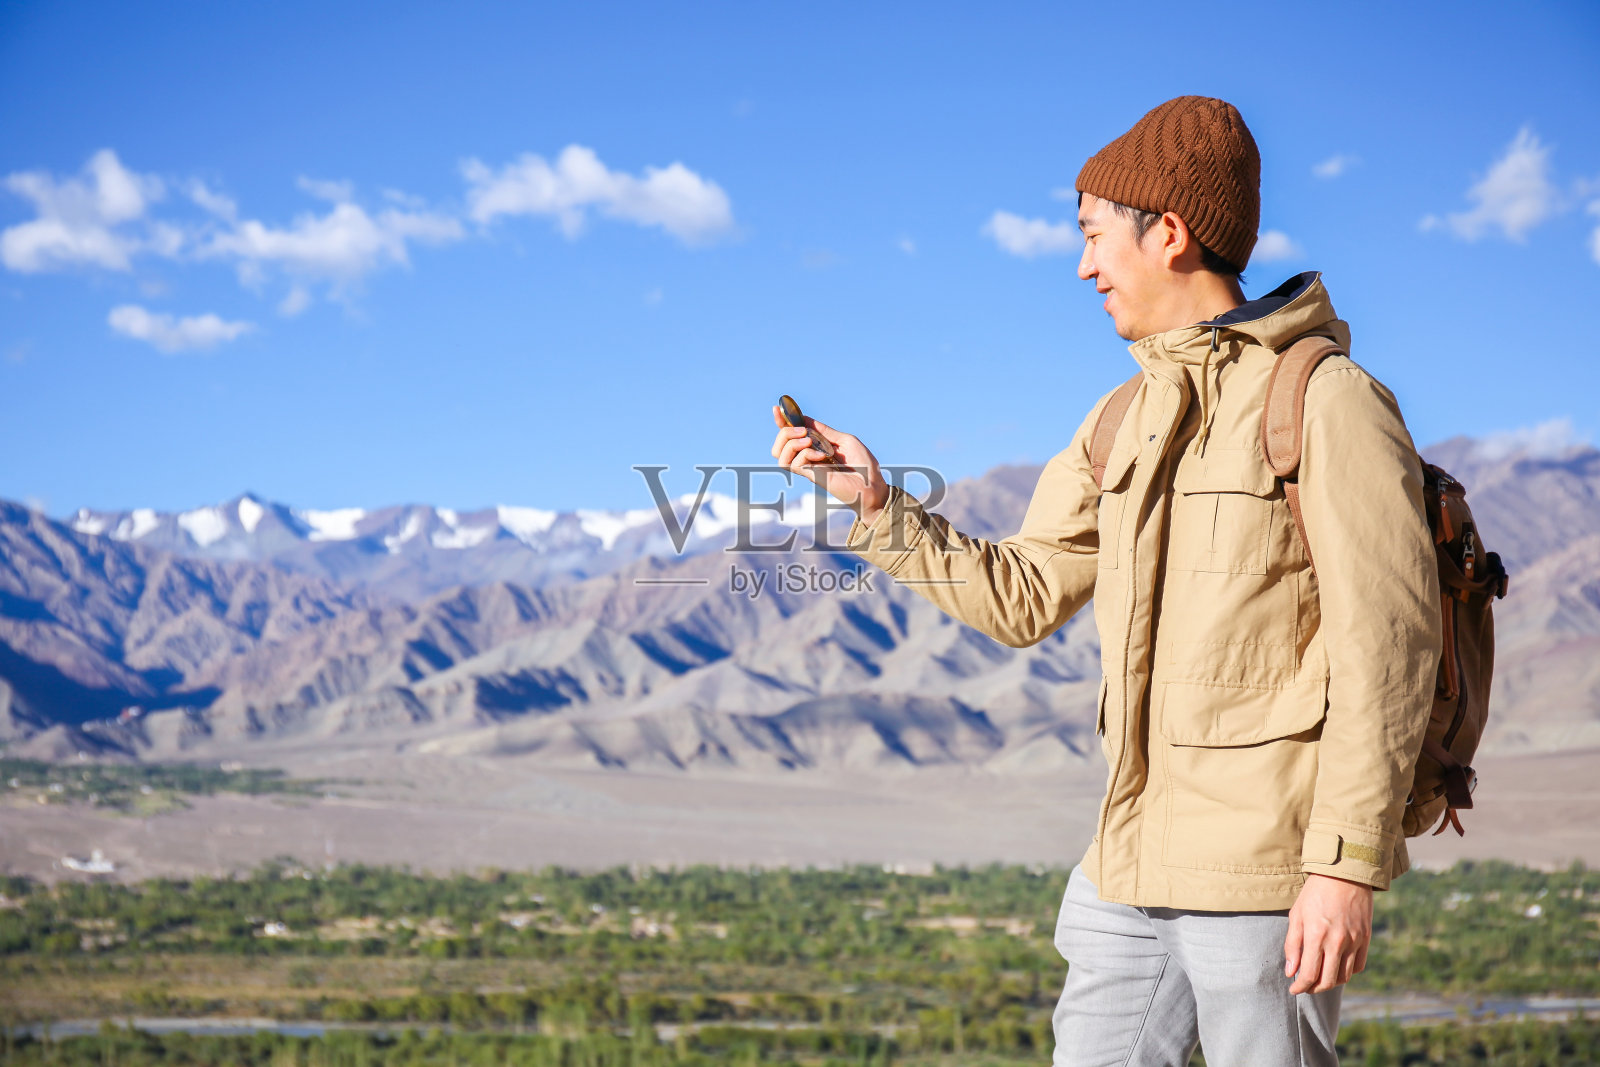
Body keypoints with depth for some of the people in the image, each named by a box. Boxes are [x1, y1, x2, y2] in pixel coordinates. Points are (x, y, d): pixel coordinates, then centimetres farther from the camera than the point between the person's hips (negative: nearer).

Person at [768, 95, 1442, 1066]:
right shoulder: (1128, 419, 15)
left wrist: (1348, 864, -19)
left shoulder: (1327, 401, -9)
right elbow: (1024, 596, 19)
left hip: (1266, 866, -7)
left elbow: (1387, 644, -14)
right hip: (1137, 862, 8)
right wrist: (877, 503, 10)